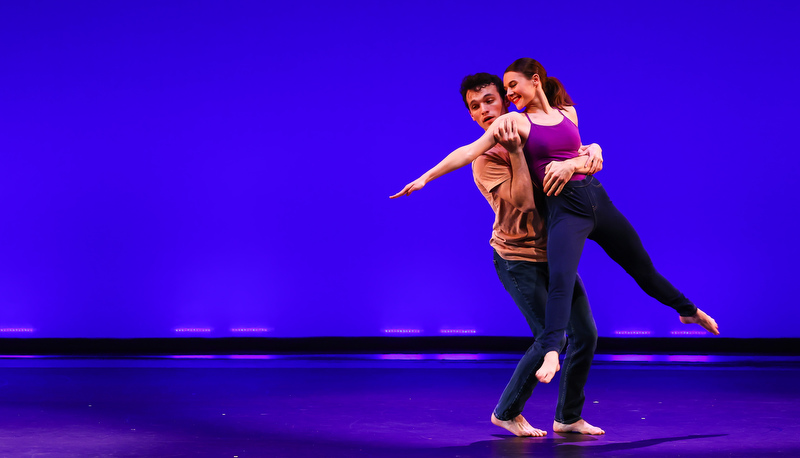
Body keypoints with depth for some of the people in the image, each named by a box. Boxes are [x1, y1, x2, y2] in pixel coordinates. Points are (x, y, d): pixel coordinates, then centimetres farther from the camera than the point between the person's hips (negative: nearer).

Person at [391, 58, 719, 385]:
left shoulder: (568, 112, 10)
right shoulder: (514, 121, -2)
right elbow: (469, 152, -8)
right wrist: (426, 177, -13)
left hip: (596, 198, 4)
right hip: (563, 208, -4)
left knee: (643, 269, 19)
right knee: (560, 281, -29)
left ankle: (689, 311, 41)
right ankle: (551, 353, -42)